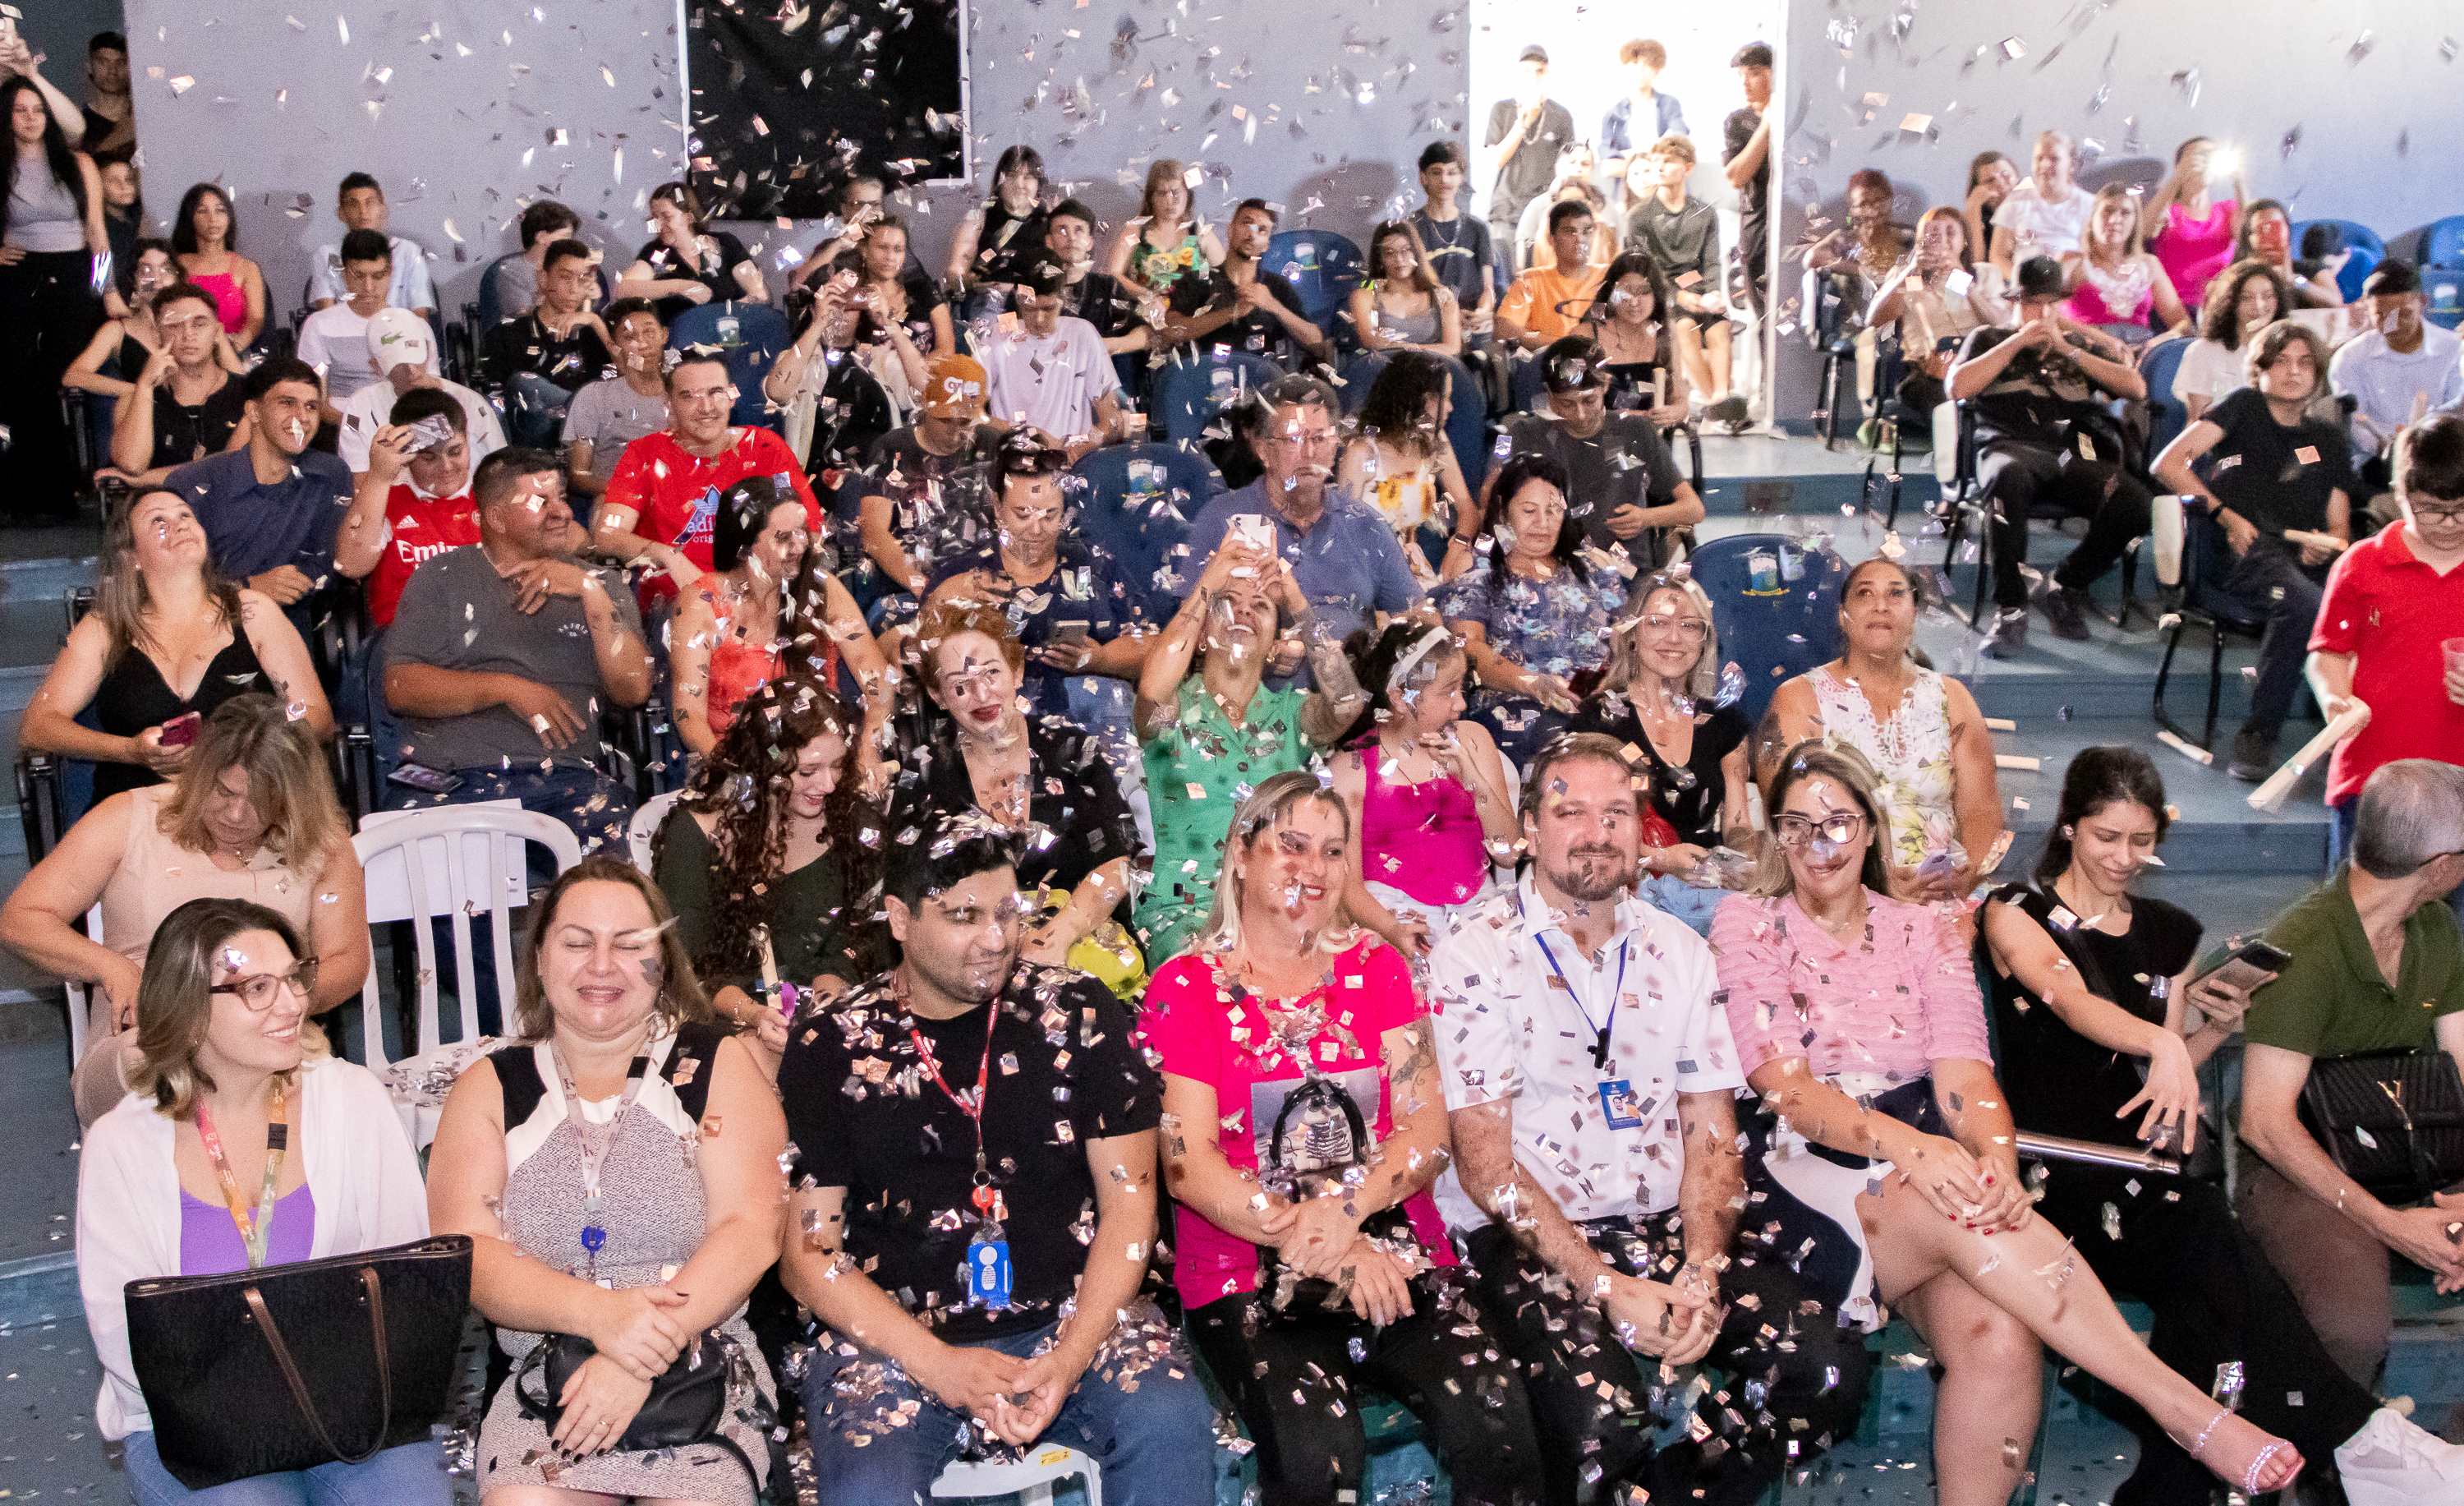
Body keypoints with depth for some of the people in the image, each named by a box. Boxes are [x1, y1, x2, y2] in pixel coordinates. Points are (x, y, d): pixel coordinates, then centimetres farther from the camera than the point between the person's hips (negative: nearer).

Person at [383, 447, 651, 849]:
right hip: (451, 780, -1)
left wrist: (592, 592, -4)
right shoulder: (442, 576, 13)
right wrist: (507, 688, -8)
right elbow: (400, 687, 2)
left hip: (564, 780, 1)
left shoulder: (595, 584, 18)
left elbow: (633, 689, 3)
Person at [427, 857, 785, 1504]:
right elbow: (465, 1252, -1)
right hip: (541, 1376, 1)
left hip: (706, 1368, 0)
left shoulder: (719, 1066, 7)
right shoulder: (488, 1087, 12)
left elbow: (750, 1231, -4)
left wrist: (642, 1359, -17)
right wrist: (599, 1313, -19)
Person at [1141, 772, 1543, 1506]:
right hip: (1248, 1274, -2)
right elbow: (1187, 1165, -5)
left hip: (1396, 1252, 3)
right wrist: (1322, 1248, -14)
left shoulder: (1376, 968, 14)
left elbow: (1429, 1131, 6)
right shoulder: (1186, 988, 4)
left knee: (1496, 1423, -24)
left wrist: (1349, 1208, -14)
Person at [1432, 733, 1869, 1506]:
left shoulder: (1680, 953, 12)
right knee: (1604, 1422, -32)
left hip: (1670, 1225, 5)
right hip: (1531, 1241, -5)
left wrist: (1702, 1274, -10)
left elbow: (1711, 1131, 8)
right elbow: (1485, 1159, -9)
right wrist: (1609, 1288, -17)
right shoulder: (1475, 954, -4)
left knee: (1828, 1368, -19)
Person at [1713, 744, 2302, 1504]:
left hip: (1926, 1153, 3)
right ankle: (2190, 1413, -30)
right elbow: (1784, 1084, -9)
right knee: (1960, 1208, -34)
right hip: (1805, 1171, -3)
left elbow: (1965, 1078, 0)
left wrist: (1996, 1159, -25)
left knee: (1999, 1336, -30)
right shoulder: (1746, 924, 5)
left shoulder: (1924, 931, 14)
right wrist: (1905, 1144, -28)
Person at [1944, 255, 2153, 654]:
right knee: (2009, 476, -43)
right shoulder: (1989, 339, 25)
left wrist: (2068, 351, 8)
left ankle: (2065, 587, -4)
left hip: (2074, 453, 3)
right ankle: (2010, 609, -32)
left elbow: (2137, 389, 13)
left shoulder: (2083, 345, 29)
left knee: (2139, 504, -28)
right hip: (2012, 447, -3)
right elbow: (1956, 387, 5)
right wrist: (2018, 342, 5)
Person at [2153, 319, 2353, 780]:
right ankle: (2256, 737, -26)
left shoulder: (2328, 438, 28)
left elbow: (2340, 529, 24)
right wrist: (2226, 515, -5)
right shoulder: (2245, 407, 16)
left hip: (2305, 557, 4)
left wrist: (2329, 547, -1)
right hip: (2246, 551, -4)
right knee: (2305, 605, -38)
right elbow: (2168, 464, 3)